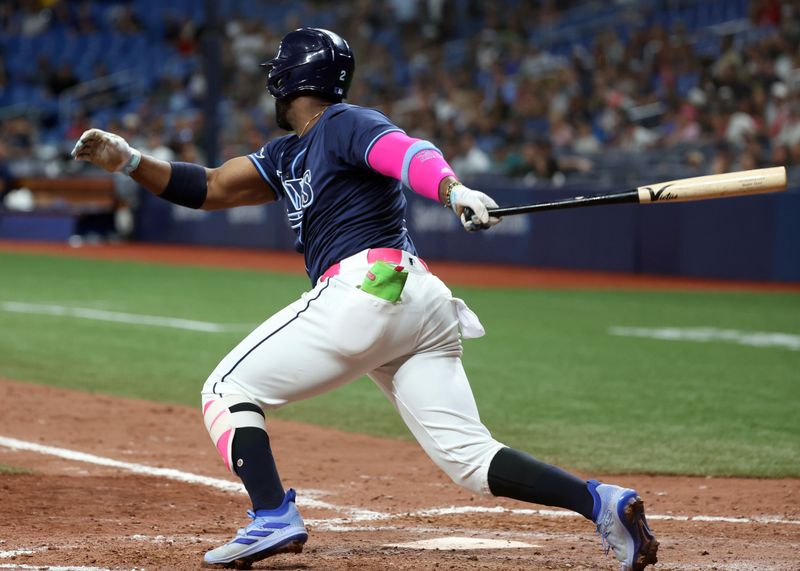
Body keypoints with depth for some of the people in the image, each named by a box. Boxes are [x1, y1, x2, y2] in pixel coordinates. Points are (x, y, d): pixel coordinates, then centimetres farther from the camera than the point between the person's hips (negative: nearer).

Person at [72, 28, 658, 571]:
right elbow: (209, 188, 26)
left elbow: (407, 151, -18)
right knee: (469, 456, -1)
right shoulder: (286, 155, 29)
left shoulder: (345, 123, 2)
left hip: (364, 287, -9)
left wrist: (453, 189, -38)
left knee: (226, 390, 2)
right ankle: (601, 501, -15)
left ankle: (273, 517, -15)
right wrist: (130, 161, 14)